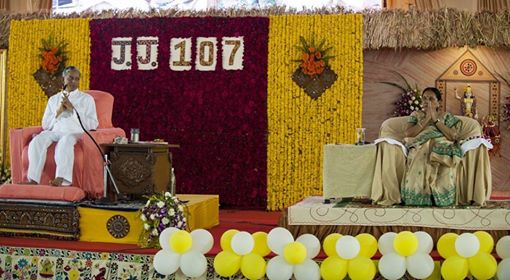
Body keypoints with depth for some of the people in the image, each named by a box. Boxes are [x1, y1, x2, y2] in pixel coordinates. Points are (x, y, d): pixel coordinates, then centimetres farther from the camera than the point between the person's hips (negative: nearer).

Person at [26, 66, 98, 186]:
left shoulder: (87, 99, 16)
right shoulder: (53, 99, 25)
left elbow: (93, 125, 3)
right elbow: (45, 125, 18)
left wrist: (73, 110, -4)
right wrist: (58, 112, 2)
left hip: (75, 132, -3)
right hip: (54, 131, 3)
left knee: (65, 141, -40)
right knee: (37, 141, -31)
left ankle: (61, 179, -55)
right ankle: (33, 179, -40)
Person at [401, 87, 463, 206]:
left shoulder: (447, 116, 21)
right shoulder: (416, 114, 23)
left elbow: (453, 136, 2)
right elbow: (408, 133, 3)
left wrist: (436, 119, 0)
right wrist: (426, 119, 0)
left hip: (441, 147, 0)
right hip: (420, 148, 0)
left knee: (443, 166, -38)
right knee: (420, 163, -38)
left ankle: (440, 197, -29)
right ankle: (419, 197, -31)